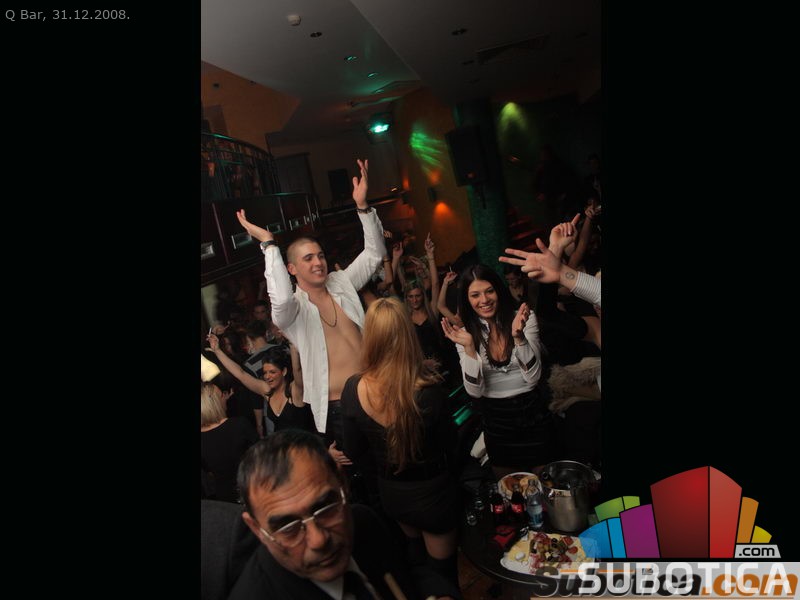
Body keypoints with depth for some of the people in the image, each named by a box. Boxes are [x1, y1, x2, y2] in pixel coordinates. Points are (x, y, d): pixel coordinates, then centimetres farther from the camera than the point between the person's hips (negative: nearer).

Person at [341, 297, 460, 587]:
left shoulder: (353, 389, -20)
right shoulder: (427, 388, -30)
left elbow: (353, 453, -7)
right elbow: (449, 443, -12)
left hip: (391, 493, 4)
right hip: (432, 492, -4)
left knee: (414, 550, 34)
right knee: (442, 568, 21)